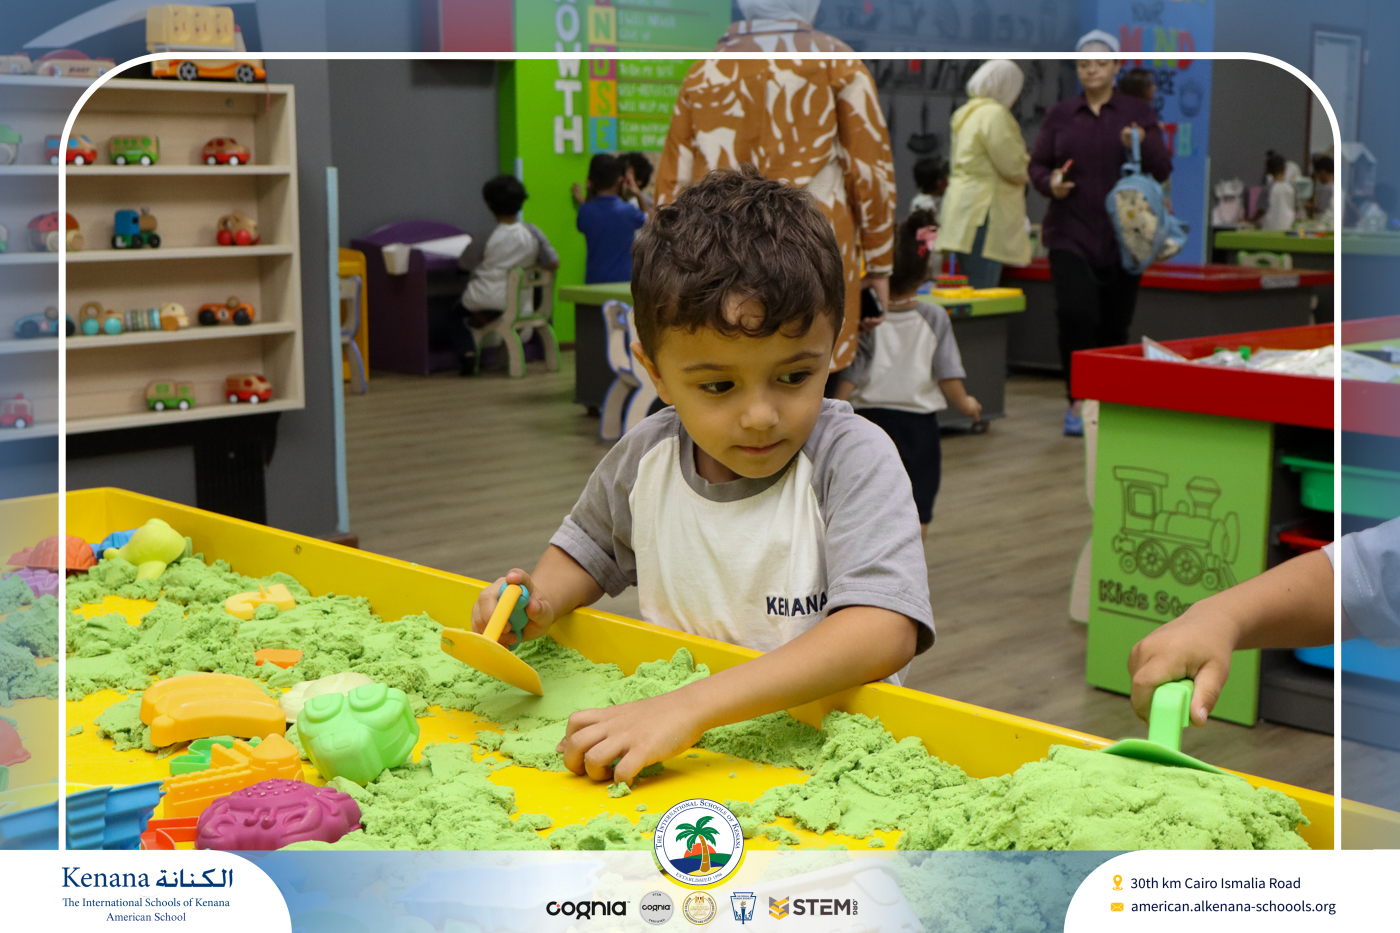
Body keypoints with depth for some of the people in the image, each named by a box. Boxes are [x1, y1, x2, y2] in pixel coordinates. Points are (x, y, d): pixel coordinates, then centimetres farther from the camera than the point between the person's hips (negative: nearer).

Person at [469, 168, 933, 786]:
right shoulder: (644, 458, 1)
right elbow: (590, 547, 23)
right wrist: (541, 600, -1)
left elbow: (887, 632, -30)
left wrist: (692, 706, -37)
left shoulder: (853, 458, -15)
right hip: (668, 742, 4)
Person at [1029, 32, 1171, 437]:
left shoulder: (1139, 113, 6)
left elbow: (1162, 171, 3)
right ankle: (1078, 400, -6)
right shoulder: (1059, 115, 8)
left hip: (1122, 236, 1)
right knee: (1075, 312, -18)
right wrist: (1049, 183, -12)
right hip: (1070, 233, 0)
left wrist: (1143, 145, -17)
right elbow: (1036, 164, 10)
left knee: (1115, 323, 4)